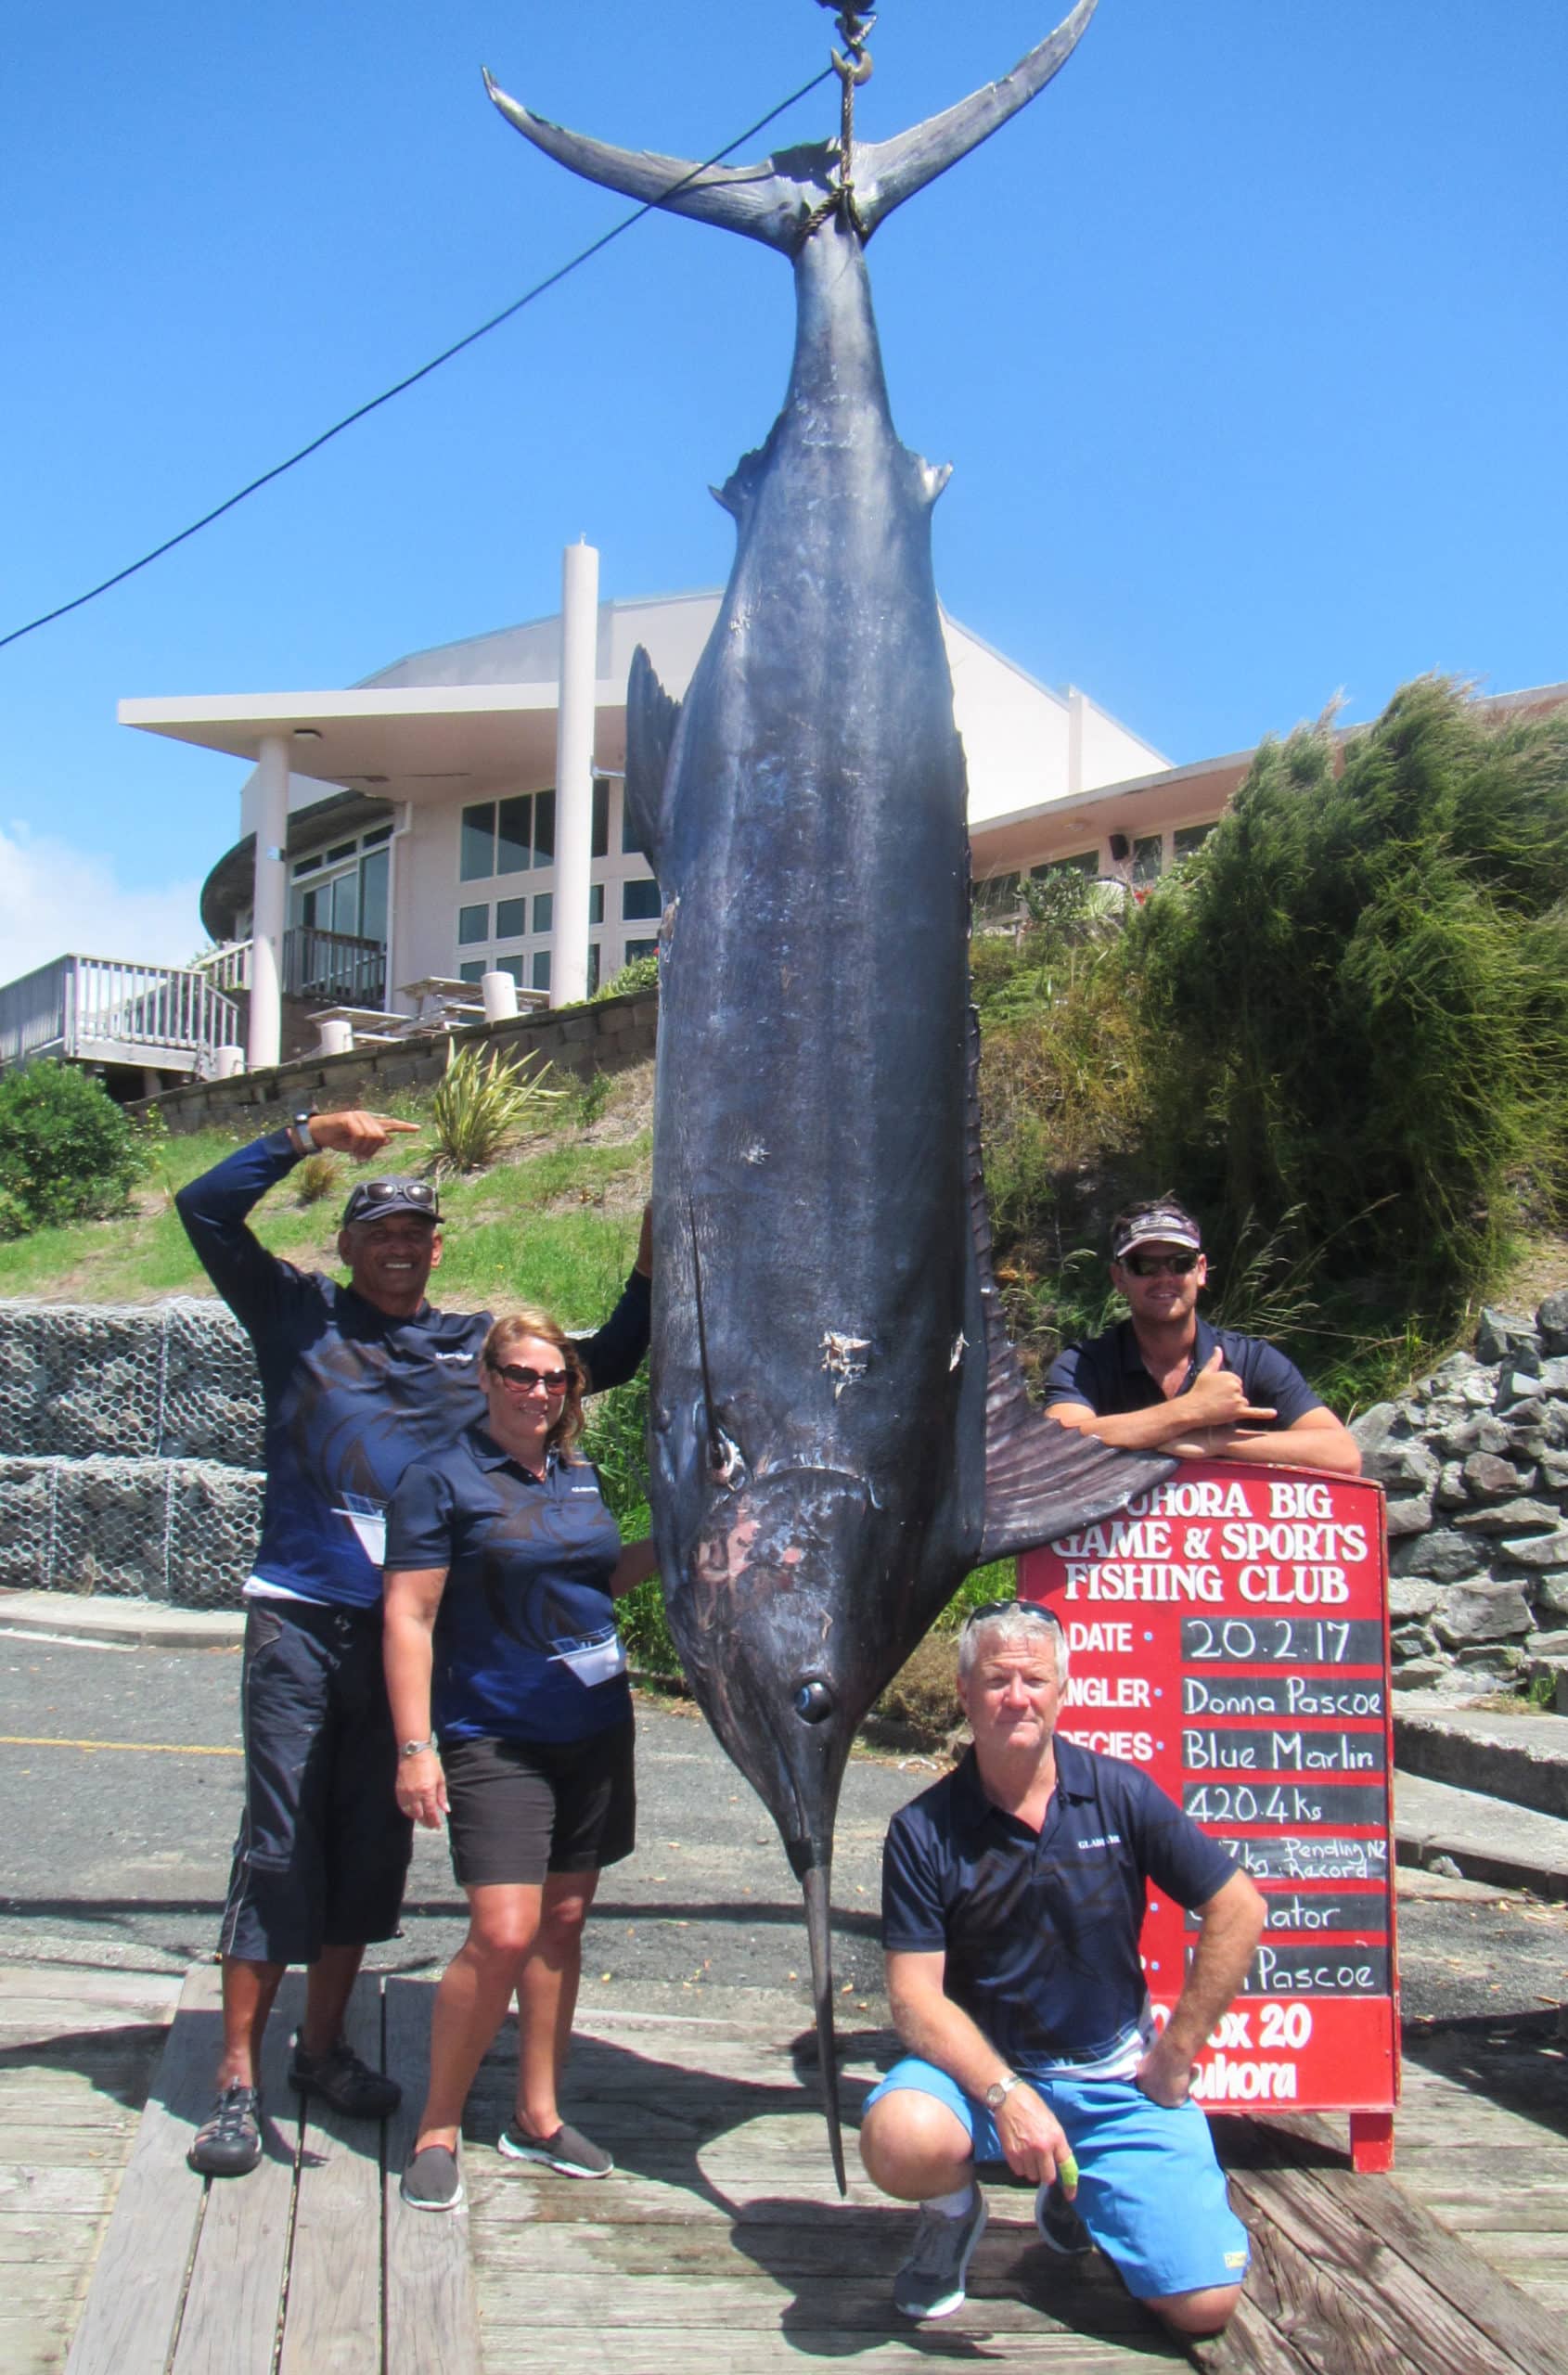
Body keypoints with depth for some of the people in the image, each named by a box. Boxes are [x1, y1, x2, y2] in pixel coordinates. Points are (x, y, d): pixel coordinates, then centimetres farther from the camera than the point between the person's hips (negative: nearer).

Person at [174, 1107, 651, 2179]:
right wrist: (310, 1134, -10)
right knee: (279, 1840, -2)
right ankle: (238, 2076, 7)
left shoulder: (476, 1344, 10)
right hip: (301, 1618, -3)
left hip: (410, 1630, 3)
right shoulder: (300, 1316, 4)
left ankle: (325, 2043, 28)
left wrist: (652, 1266, 0)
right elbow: (209, 1208, -4)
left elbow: (607, 1358, 13)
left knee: (375, 1840, 12)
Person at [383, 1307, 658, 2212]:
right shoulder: (443, 1479, -8)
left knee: (564, 1923, 11)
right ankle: (438, 2130, 5)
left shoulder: (579, 1476, 11)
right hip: (496, 1738, -6)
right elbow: (409, 1618, -11)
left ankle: (539, 2115, 24)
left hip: (595, 1729, 6)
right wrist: (415, 1746, -17)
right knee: (503, 1934, -13)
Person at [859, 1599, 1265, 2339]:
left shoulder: (1119, 1796, -7)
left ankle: (1073, 2193, 19)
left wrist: (1173, 2058, -3)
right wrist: (1005, 2094, -28)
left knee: (1205, 2302, -12)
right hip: (981, 2063, -1)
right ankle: (954, 2208, 4)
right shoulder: (922, 1831, -9)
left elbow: (1238, 1910, -1)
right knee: (900, 2141, -35)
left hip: (1114, 2076, 1)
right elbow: (915, 1995, -13)